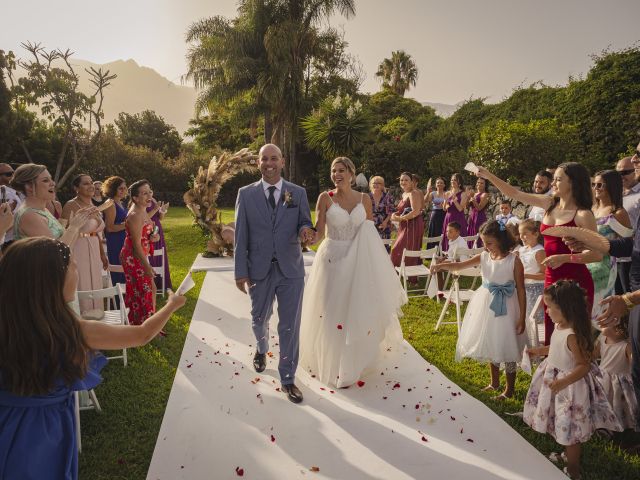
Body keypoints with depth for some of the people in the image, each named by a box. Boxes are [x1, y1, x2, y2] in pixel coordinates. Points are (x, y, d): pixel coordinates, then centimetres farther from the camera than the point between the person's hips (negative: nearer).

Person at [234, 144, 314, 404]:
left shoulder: (298, 193, 1)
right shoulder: (246, 194, 0)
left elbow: (304, 224, 6)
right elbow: (241, 236, -1)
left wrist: (305, 231, -20)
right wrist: (240, 271, -4)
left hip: (291, 269, 0)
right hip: (259, 270, 1)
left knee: (290, 326, 3)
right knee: (259, 319, 20)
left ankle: (288, 378, 18)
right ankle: (262, 350, 52)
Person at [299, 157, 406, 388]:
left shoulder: (364, 199, 1)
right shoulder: (325, 198, -6)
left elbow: (369, 232, 9)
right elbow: (318, 232, -9)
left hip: (358, 261, 2)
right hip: (332, 259, -2)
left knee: (357, 312, 10)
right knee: (331, 313, 5)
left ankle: (351, 364, 31)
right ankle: (332, 363, 26)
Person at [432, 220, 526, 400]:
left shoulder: (513, 260, -14)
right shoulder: (484, 256, -1)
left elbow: (521, 290, -12)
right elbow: (459, 265, -10)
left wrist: (522, 318, -12)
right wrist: (442, 265, -30)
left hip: (505, 309, -5)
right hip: (486, 306, 6)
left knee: (506, 347, 4)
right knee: (489, 345, 18)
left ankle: (509, 389, 23)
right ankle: (494, 383, 38)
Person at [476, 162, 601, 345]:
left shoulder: (583, 215, -11)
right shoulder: (550, 204, 6)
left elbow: (597, 254, -13)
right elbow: (515, 194, 13)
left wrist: (565, 257, -26)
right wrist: (488, 175, 11)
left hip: (575, 282, -6)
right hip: (551, 280, 6)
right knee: (552, 337, 12)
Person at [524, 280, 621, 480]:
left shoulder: (572, 335, -32)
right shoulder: (560, 327, -3)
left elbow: (584, 365, -29)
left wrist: (563, 382, -38)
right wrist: (541, 350, 19)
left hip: (570, 387, -9)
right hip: (556, 380, 9)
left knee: (570, 429, 9)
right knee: (563, 426, 26)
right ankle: (568, 455, 49)